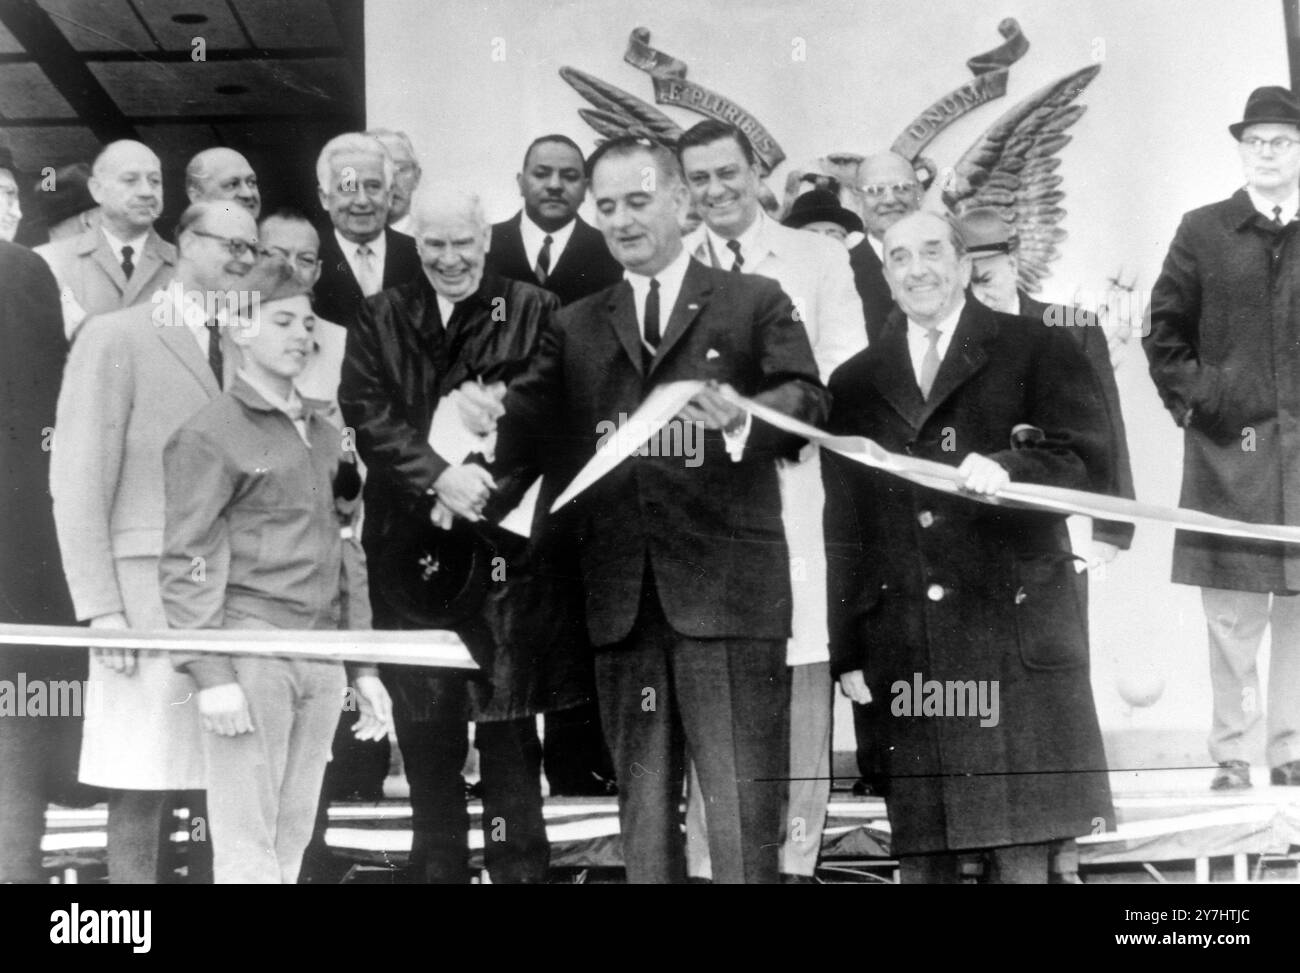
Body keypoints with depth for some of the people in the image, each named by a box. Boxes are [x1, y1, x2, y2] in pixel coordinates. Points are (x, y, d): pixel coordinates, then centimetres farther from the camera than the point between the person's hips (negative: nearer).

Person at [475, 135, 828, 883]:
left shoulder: (754, 302, 7)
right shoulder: (576, 326, 17)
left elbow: (809, 396, -6)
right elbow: (530, 417, 5)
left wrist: (742, 418, -27)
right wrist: (479, 471, -15)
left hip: (728, 590, -4)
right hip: (622, 598, 4)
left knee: (743, 806, -2)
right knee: (643, 804, 12)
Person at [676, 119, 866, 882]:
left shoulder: (819, 260, 9)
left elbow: (847, 382, 3)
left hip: (794, 487, 0)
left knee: (801, 679, -2)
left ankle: (797, 857, 7)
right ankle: (708, 858, 8)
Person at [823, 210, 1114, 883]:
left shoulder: (1036, 354, 7)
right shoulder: (854, 384, 15)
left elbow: (1088, 460, -4)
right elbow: (845, 530, 12)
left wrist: (1008, 469, -24)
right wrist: (847, 652, 7)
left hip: (1014, 634, -2)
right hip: (903, 660, 3)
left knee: (1022, 852, -1)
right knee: (920, 852, 4)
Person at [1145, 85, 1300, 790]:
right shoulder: (1203, 231, 8)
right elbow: (1163, 331, 10)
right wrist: (1193, 399, 0)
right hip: (1228, 449, -1)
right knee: (1232, 619, 0)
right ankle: (1231, 755, 8)